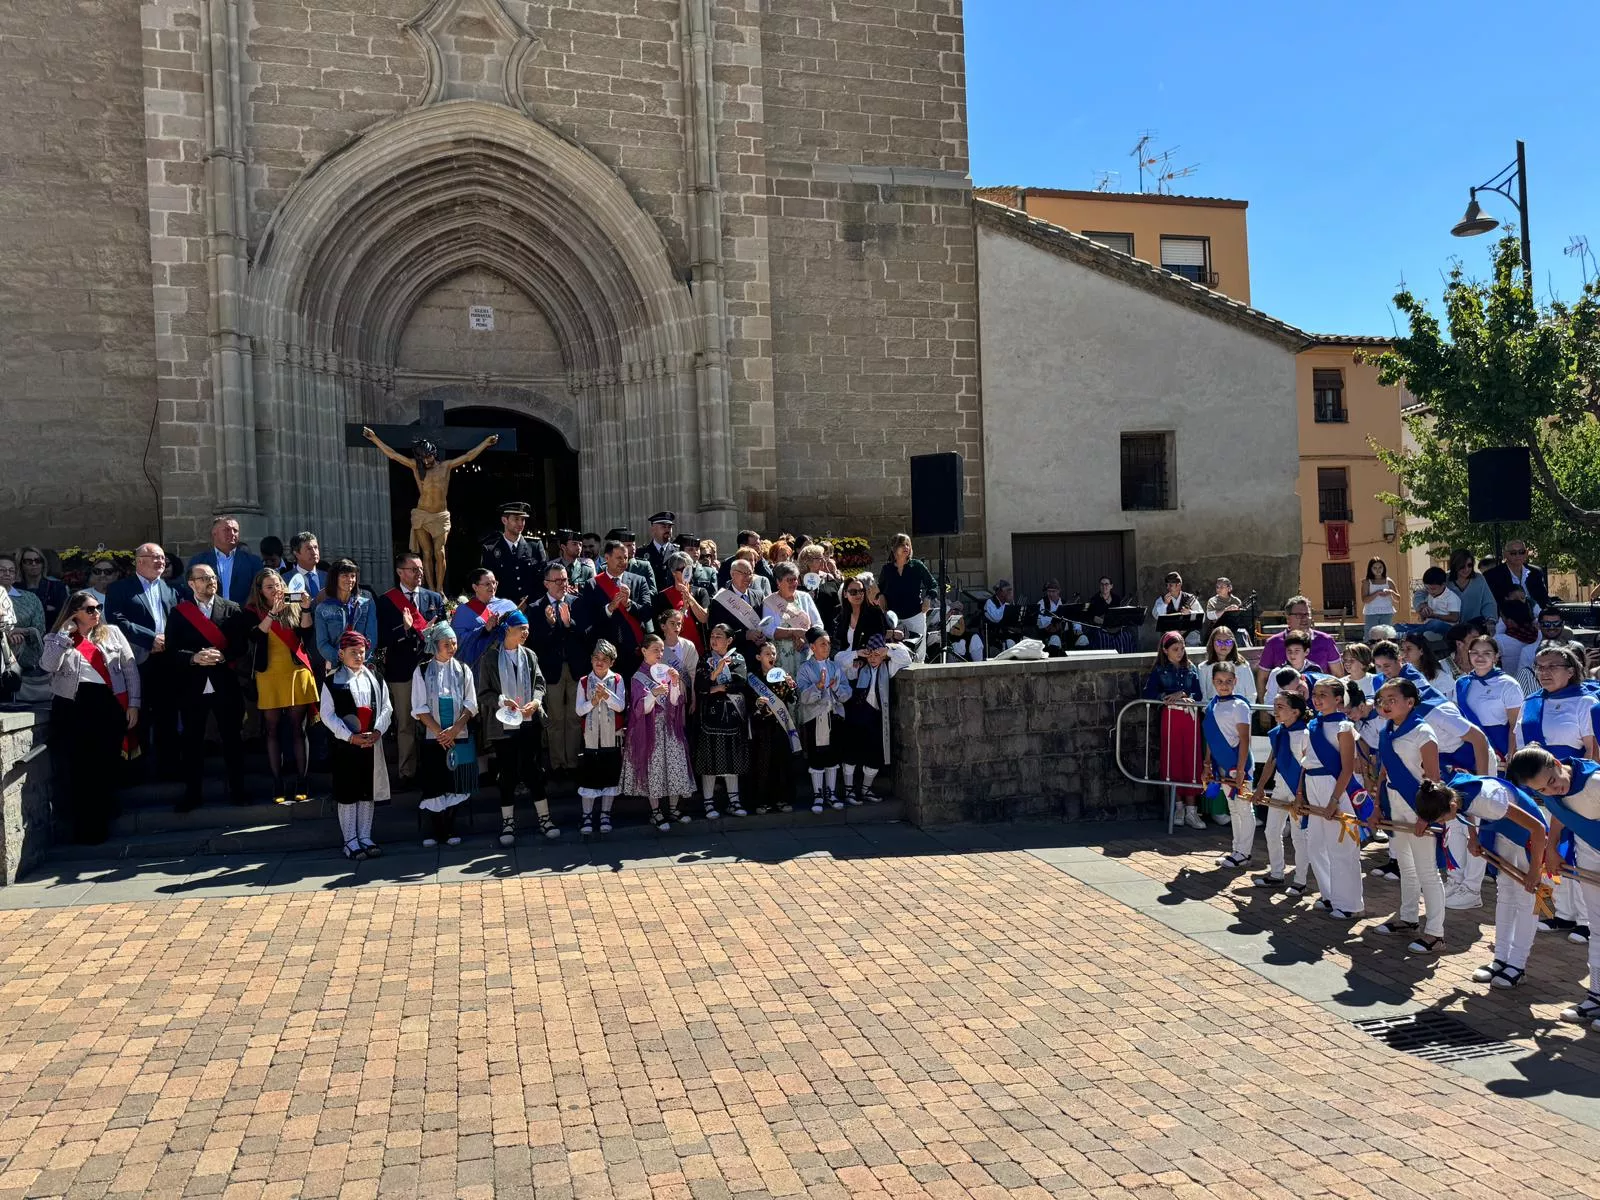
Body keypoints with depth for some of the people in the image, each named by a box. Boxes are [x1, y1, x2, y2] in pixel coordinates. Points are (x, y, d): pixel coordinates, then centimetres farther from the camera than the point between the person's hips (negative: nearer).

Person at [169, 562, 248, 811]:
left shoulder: (233, 610, 4)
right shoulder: (179, 612, 4)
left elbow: (241, 646, -1)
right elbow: (172, 650, -3)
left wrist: (222, 656, -18)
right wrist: (194, 658, -20)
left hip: (225, 685, 0)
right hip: (192, 686, 0)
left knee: (232, 737, 7)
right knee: (192, 740, 8)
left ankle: (237, 788, 18)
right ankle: (192, 792, 18)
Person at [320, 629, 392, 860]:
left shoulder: (375, 678, 8)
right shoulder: (333, 682, -3)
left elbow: (387, 707, 6)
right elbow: (327, 714, -7)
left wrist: (377, 731, -10)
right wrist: (351, 736, -14)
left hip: (372, 743, 4)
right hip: (345, 744, -3)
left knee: (369, 792, 9)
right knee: (347, 793, 1)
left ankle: (365, 837, 18)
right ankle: (350, 841, 9)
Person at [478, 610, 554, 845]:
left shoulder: (530, 655, 6)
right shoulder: (490, 658, -3)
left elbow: (539, 684, 6)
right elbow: (484, 693, -2)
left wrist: (535, 701, -13)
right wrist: (502, 700, -19)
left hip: (530, 723, 2)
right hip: (504, 725, -2)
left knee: (534, 771, 5)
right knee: (507, 774, 5)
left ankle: (544, 818, 14)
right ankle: (508, 823, 16)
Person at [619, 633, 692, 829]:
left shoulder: (666, 671, 6)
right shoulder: (639, 677, -5)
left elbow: (675, 702, -1)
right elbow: (641, 709, -13)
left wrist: (675, 682, -17)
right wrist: (653, 694, -30)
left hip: (669, 727, 4)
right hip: (650, 729, -4)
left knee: (675, 766, 1)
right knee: (653, 768, -1)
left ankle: (673, 808, 13)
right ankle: (656, 812, 8)